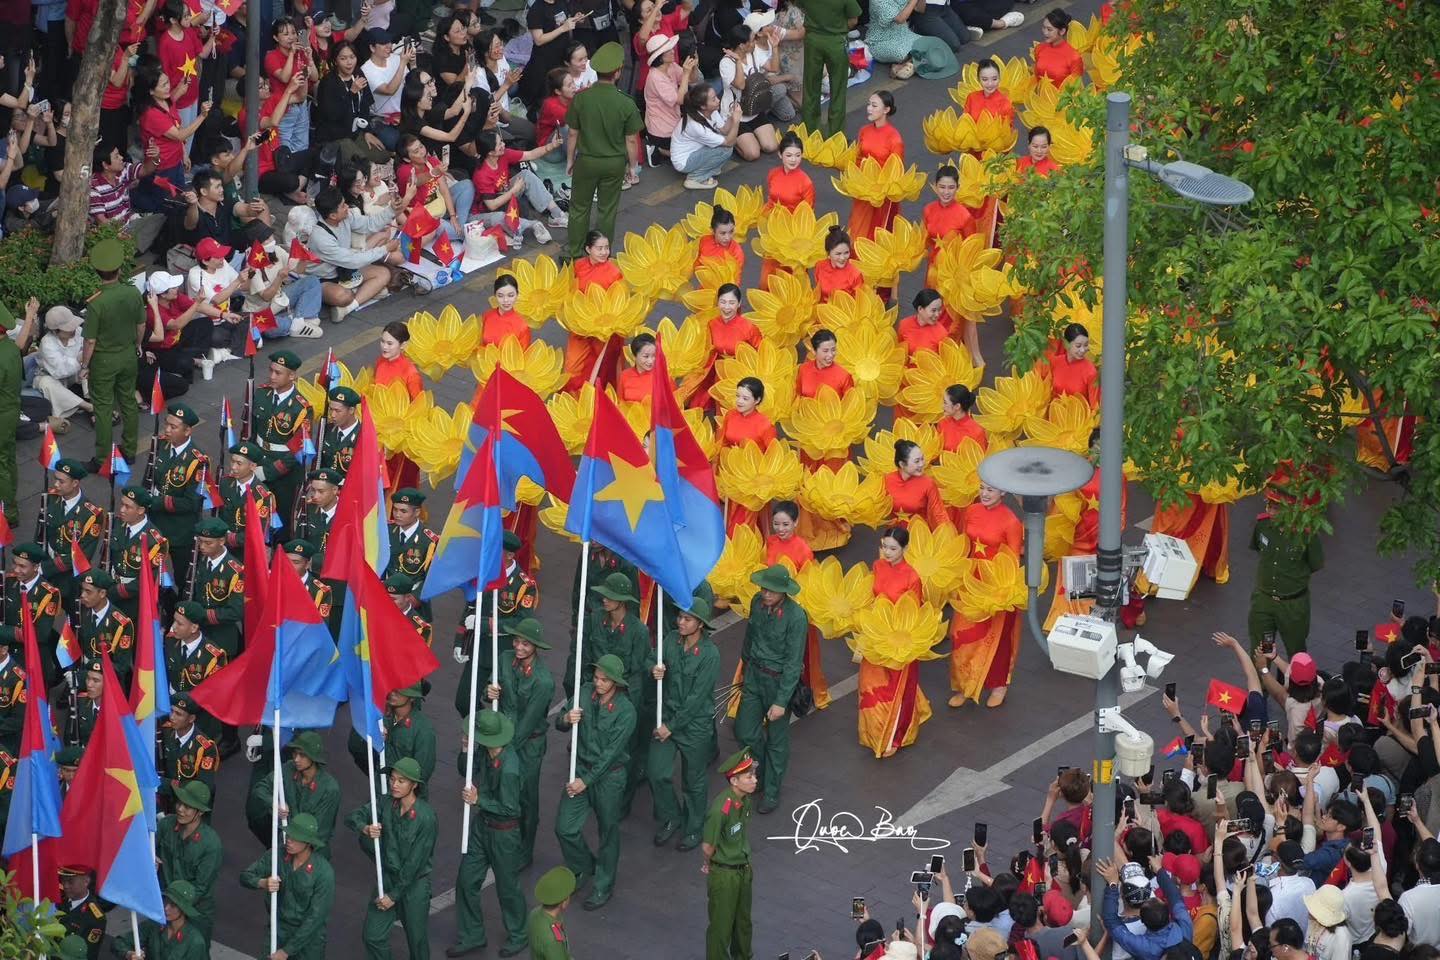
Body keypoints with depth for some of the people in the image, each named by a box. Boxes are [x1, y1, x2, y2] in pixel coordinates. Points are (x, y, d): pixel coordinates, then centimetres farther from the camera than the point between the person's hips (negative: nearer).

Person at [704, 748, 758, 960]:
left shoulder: (746, 799, -8)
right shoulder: (720, 809, -32)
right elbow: (708, 847, -21)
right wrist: (709, 866, -2)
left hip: (744, 868, 7)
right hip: (724, 874, -7)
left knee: (743, 920, 25)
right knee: (722, 926, 10)